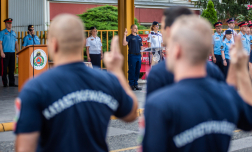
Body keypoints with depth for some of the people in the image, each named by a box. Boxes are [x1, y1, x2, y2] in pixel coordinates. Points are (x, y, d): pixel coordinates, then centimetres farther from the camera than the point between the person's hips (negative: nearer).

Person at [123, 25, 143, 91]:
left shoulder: (139, 37, 15)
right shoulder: (129, 37, -3)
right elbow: (124, 44, -19)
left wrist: (141, 53, 12)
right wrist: (125, 35, -23)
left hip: (138, 55, 6)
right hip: (132, 55, -6)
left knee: (137, 71, 8)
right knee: (132, 71, -3)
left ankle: (135, 84, 16)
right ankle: (131, 85, 3)